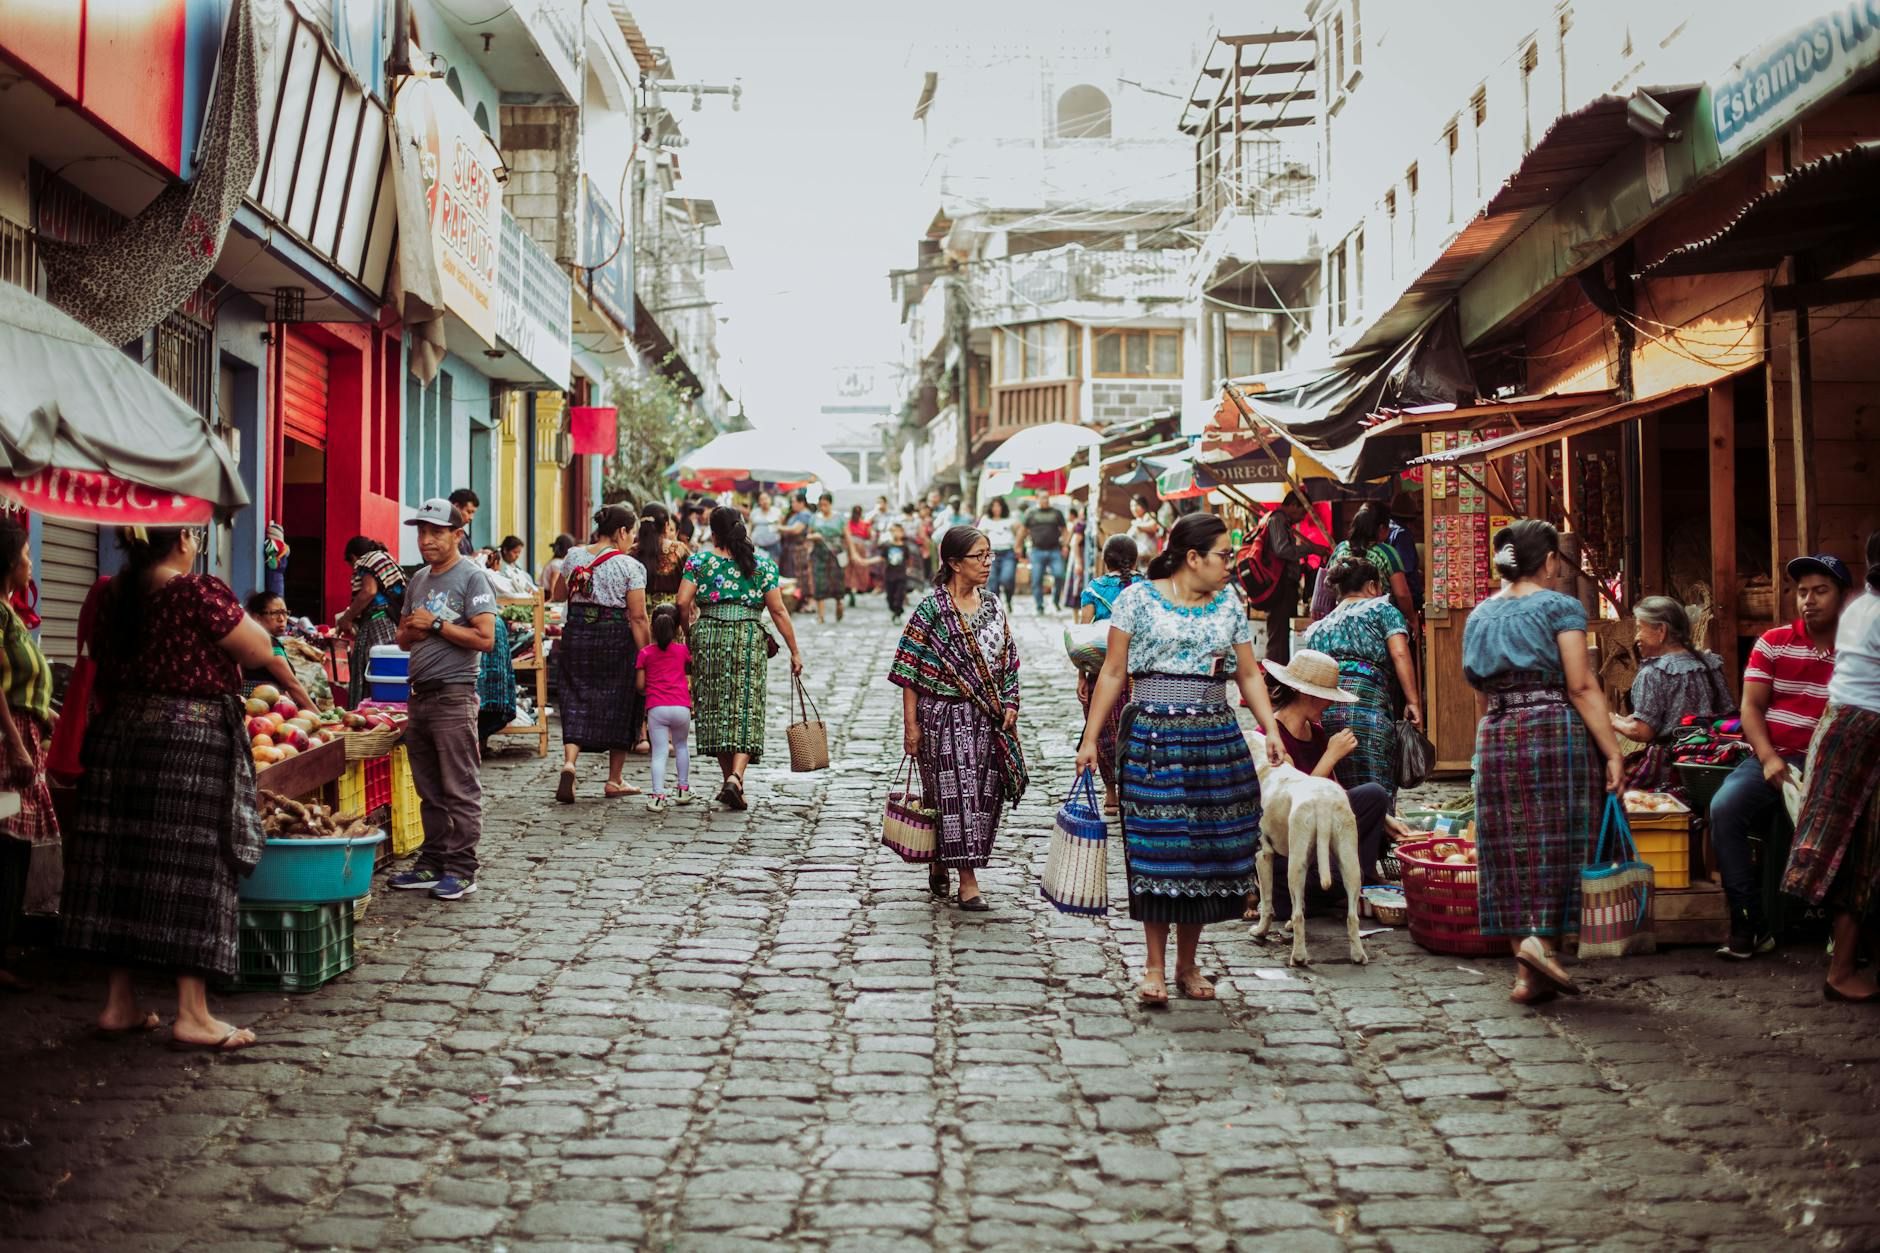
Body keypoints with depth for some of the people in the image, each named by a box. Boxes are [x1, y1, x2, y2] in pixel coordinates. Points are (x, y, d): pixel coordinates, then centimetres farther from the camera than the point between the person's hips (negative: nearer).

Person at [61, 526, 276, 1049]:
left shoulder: (108, 595, 6)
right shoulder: (200, 592, -14)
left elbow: (100, 666, 17)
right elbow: (259, 650, -8)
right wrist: (230, 613, 6)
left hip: (118, 736, 7)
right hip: (193, 743, -6)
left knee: (122, 865, 11)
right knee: (192, 869, -2)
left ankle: (118, 1001, 18)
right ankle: (192, 1013, 1)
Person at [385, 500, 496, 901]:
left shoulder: (472, 577, -6)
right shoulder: (418, 580, 17)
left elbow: (485, 638, -15)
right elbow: (403, 638, 25)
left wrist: (436, 625, -12)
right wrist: (411, 631, 2)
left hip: (454, 694, -8)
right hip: (419, 694, 8)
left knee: (460, 789, -5)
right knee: (429, 789, 12)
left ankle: (461, 870, -1)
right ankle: (433, 864, 18)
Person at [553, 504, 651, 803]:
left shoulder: (574, 557, 5)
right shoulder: (630, 566, -9)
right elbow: (638, 617, -12)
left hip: (576, 635, 4)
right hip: (615, 639, -3)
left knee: (576, 702, 8)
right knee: (619, 705, 10)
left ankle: (569, 762, -17)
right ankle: (614, 781, 16)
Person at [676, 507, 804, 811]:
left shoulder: (700, 559, 5)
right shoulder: (762, 563, 6)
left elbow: (683, 602, -4)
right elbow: (778, 611, 2)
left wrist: (690, 627, 15)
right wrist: (794, 651, 6)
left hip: (709, 635, 1)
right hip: (749, 638, -1)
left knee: (716, 706, 10)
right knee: (745, 708, 0)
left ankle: (730, 779, 13)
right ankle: (736, 776, -18)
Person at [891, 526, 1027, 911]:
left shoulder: (992, 606, 10)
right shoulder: (931, 610, -8)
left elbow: (1008, 662, 16)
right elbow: (909, 671, -8)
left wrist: (1010, 704, 3)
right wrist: (911, 725, -10)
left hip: (986, 719, 6)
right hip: (943, 716, -6)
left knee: (983, 794, 7)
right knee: (954, 792, -6)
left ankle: (941, 865, 23)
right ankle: (967, 882, -1)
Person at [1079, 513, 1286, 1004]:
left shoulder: (1230, 604, 11)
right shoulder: (1138, 598, -1)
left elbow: (1249, 674, 12)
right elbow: (1113, 673, 0)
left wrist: (1271, 731, -1)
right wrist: (1091, 738, -3)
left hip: (1216, 739, 4)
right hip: (1152, 738, -4)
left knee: (1208, 846, 5)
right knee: (1156, 849, -5)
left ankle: (1187, 964, 17)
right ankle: (1155, 966, 6)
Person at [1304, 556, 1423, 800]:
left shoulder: (1317, 628, 30)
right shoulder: (1380, 608, 16)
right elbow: (1399, 653, 1)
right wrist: (1413, 701, 0)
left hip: (1319, 708, 5)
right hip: (1367, 703, -5)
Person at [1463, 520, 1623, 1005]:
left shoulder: (1479, 616, 15)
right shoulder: (1559, 607, -3)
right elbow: (1582, 687, -10)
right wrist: (1612, 751, -10)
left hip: (1495, 739, 5)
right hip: (1555, 732, -5)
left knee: (1510, 851, 5)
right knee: (1556, 844, 2)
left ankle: (1527, 972, 5)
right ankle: (1541, 938, -12)